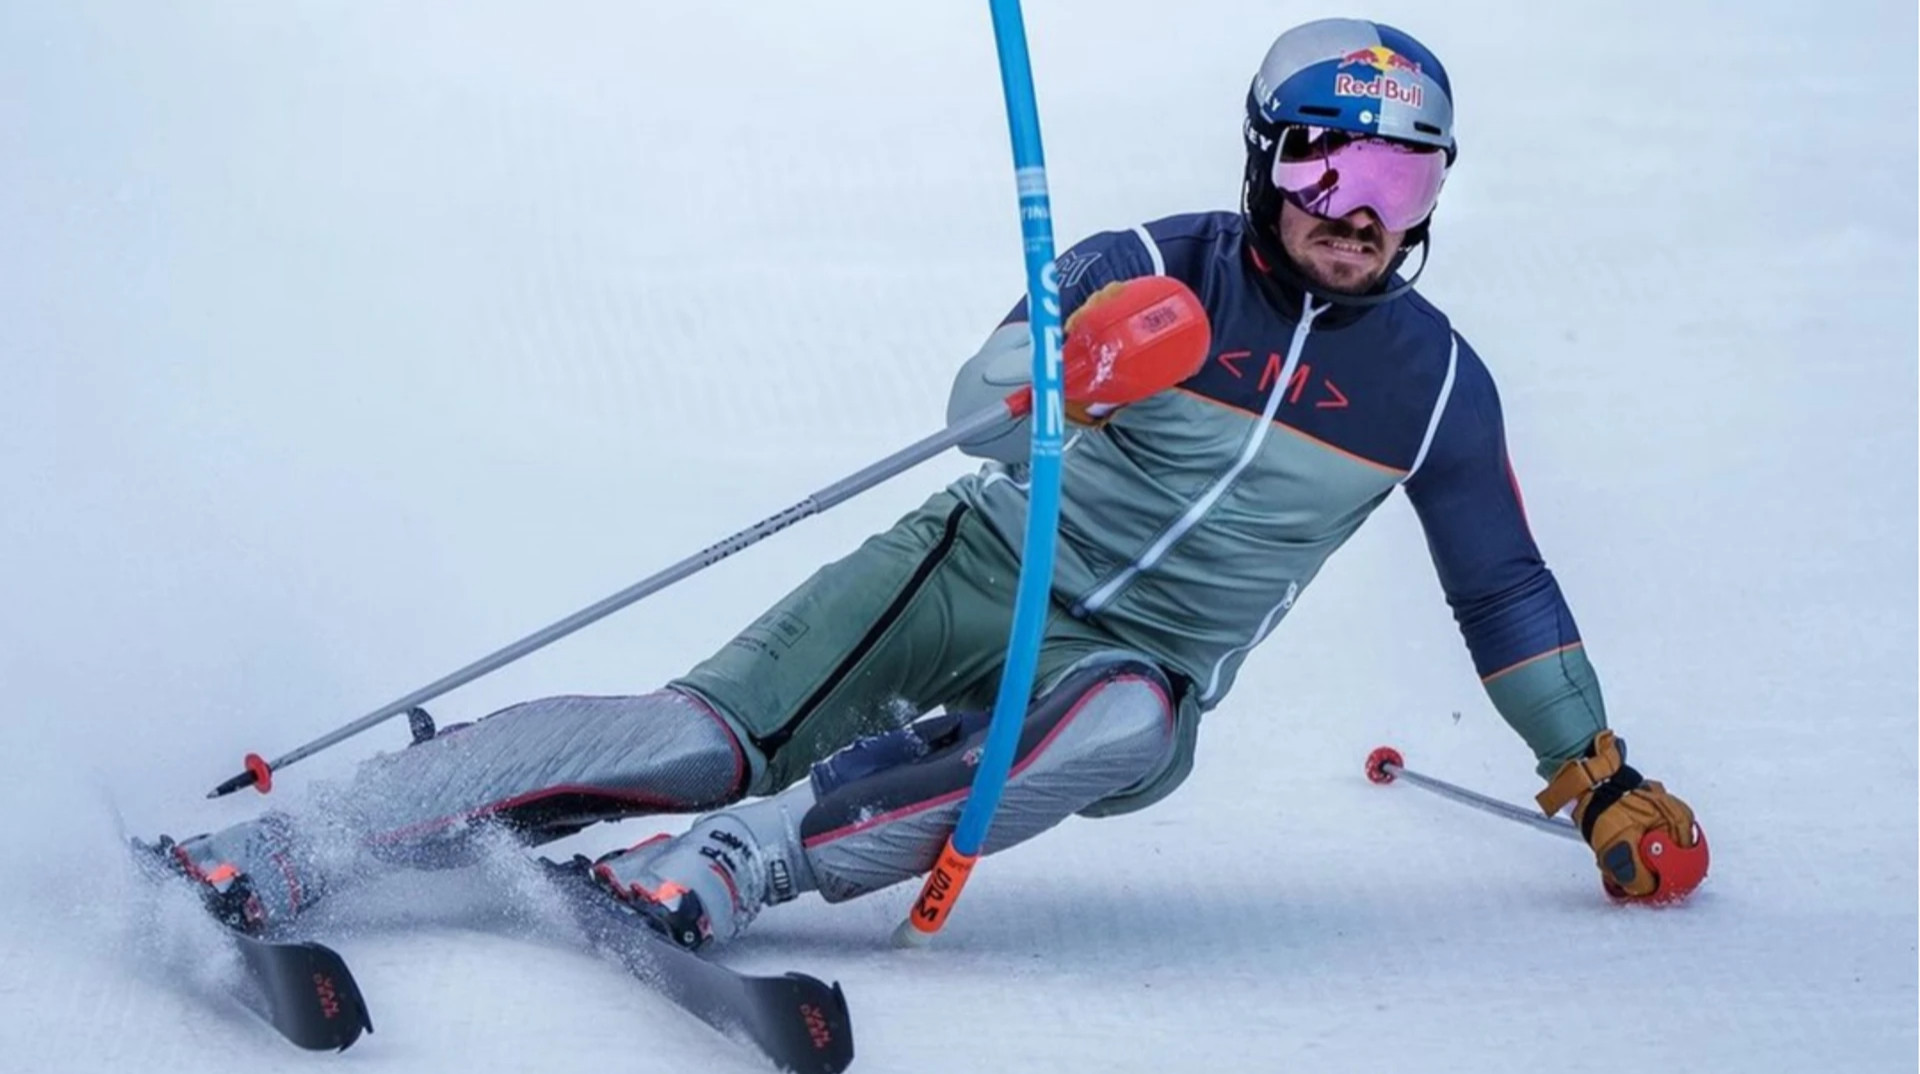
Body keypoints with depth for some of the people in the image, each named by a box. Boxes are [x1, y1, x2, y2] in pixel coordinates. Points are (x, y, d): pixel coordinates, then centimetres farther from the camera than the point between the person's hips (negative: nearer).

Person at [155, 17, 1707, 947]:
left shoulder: (1434, 380, 3)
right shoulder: (1157, 269, -3)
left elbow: (1505, 594, 15)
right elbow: (981, 404, -14)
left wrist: (1601, 778, 15)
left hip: (1137, 674, 1)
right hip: (979, 574, -1)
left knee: (1124, 730, -38)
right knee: (702, 736, -24)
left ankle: (723, 868, -43)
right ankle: (272, 857, -29)